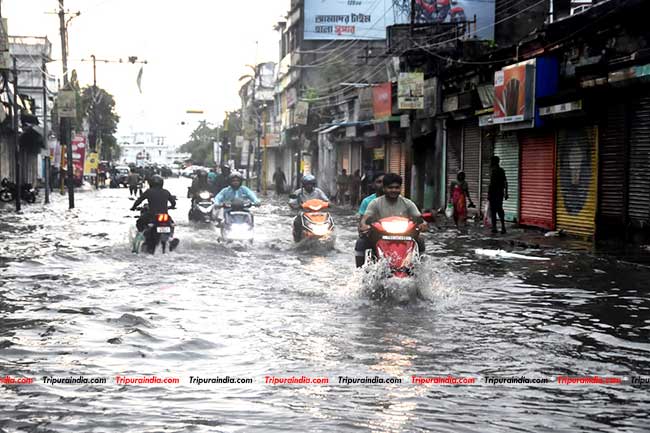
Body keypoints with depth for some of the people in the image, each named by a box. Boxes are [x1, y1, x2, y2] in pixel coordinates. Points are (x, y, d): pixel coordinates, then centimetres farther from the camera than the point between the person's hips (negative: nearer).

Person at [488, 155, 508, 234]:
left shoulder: (493, 171, -13)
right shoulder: (502, 171, 11)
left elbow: (491, 184, -18)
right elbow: (505, 183, 14)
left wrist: (488, 194, -16)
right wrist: (506, 193, 19)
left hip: (493, 193, -7)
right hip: (500, 193, 7)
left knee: (493, 210, 0)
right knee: (500, 209, 13)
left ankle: (494, 227, 1)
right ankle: (503, 227, 8)